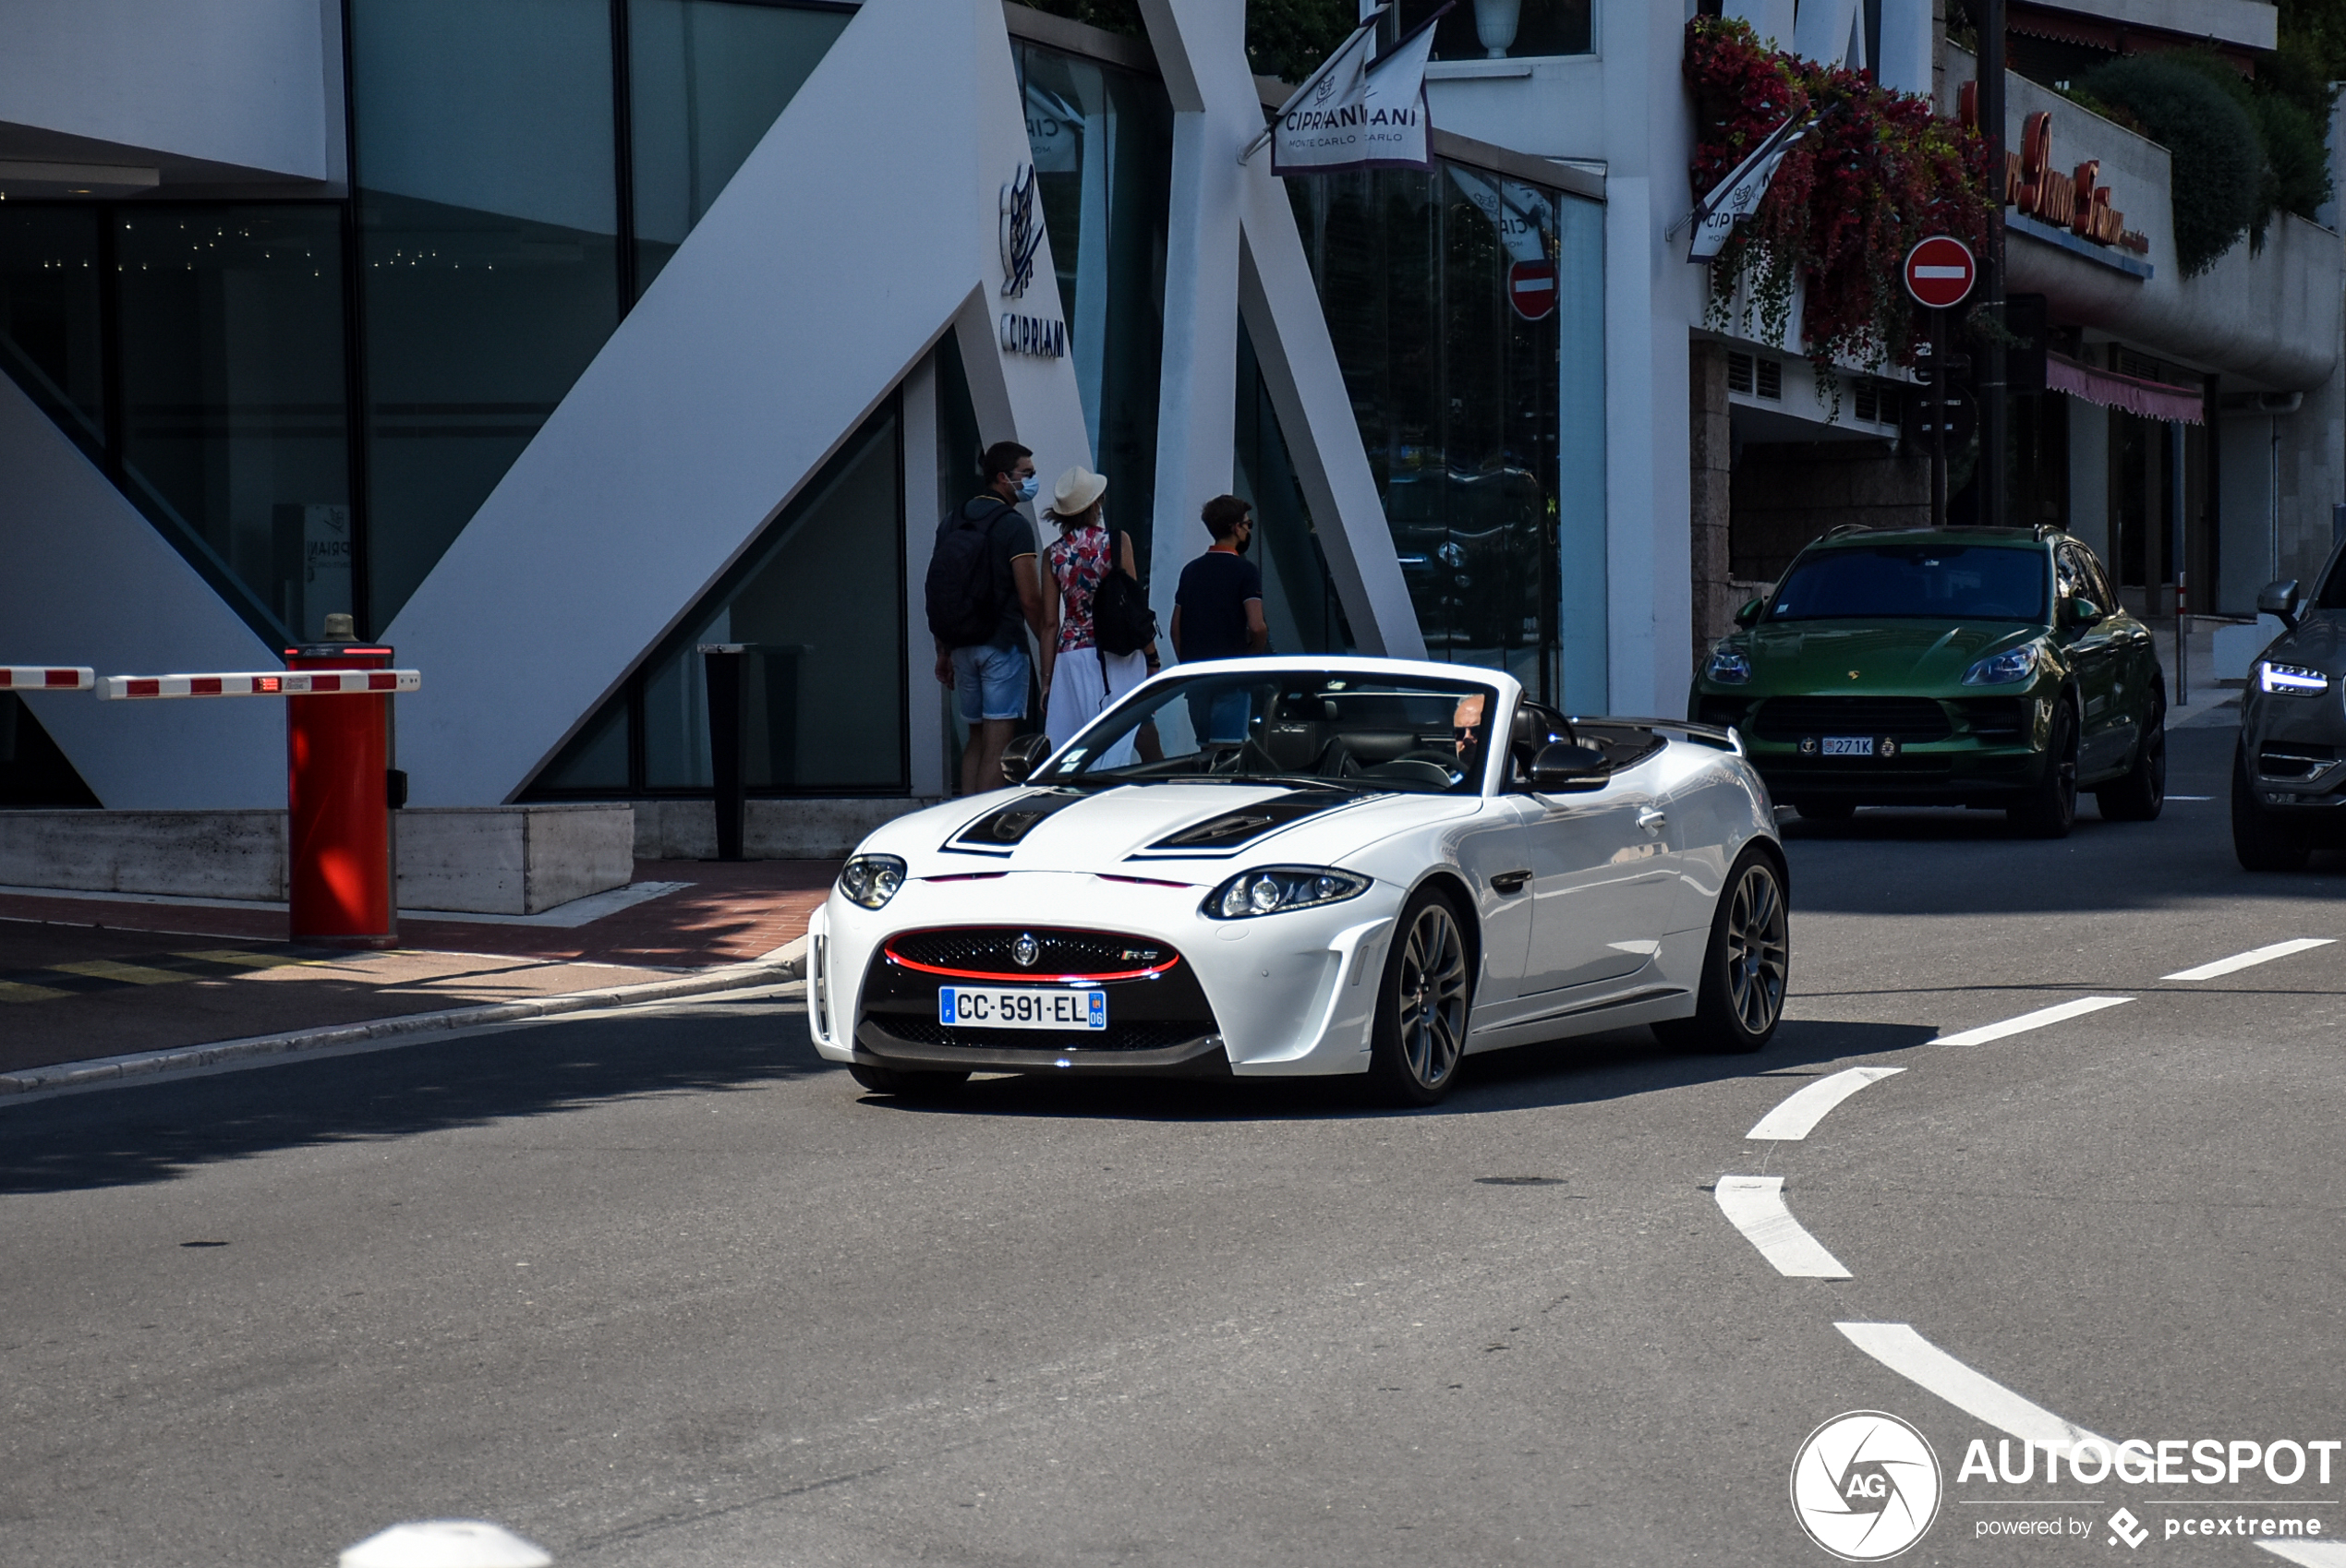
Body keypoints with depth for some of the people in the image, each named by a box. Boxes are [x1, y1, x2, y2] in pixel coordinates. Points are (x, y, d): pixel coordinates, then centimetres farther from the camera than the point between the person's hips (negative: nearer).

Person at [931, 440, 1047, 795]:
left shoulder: (952, 521, 12)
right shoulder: (1013, 526, -10)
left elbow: (938, 591, 14)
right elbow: (1029, 599, -14)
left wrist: (943, 651, 19)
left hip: (963, 645, 7)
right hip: (1002, 645, -7)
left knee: (975, 739, 15)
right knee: (998, 745, -7)